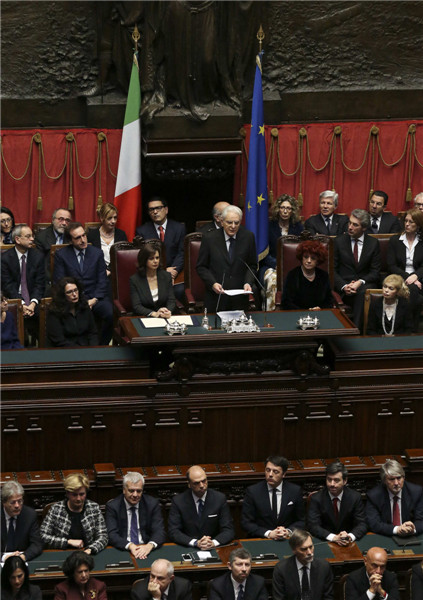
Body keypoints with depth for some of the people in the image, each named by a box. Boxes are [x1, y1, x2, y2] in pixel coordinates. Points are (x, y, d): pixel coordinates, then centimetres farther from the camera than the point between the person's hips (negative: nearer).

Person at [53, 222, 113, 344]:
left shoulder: (97, 253, 12)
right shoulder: (61, 255, 7)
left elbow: (102, 281, 9)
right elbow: (59, 282, 2)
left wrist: (94, 300, -8)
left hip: (95, 298, 2)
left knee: (111, 314, -28)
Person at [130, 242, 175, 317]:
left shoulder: (166, 276, 9)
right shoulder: (134, 280, 0)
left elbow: (171, 301, 6)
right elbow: (136, 307, -6)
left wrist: (168, 312, -18)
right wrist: (154, 314, -22)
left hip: (164, 319, 2)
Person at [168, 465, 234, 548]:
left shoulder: (220, 498, 0)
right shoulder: (178, 501, -1)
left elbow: (229, 530, 0)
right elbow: (173, 532, -5)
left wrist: (214, 542, -20)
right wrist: (196, 543, -21)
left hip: (213, 549, 0)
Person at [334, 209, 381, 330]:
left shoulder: (373, 243, 8)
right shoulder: (339, 241, 8)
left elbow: (375, 272, 5)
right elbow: (333, 269, 4)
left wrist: (360, 282, -15)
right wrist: (343, 286, -14)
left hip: (365, 284, 1)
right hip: (344, 284, -1)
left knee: (363, 292, -36)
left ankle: (357, 329, -35)